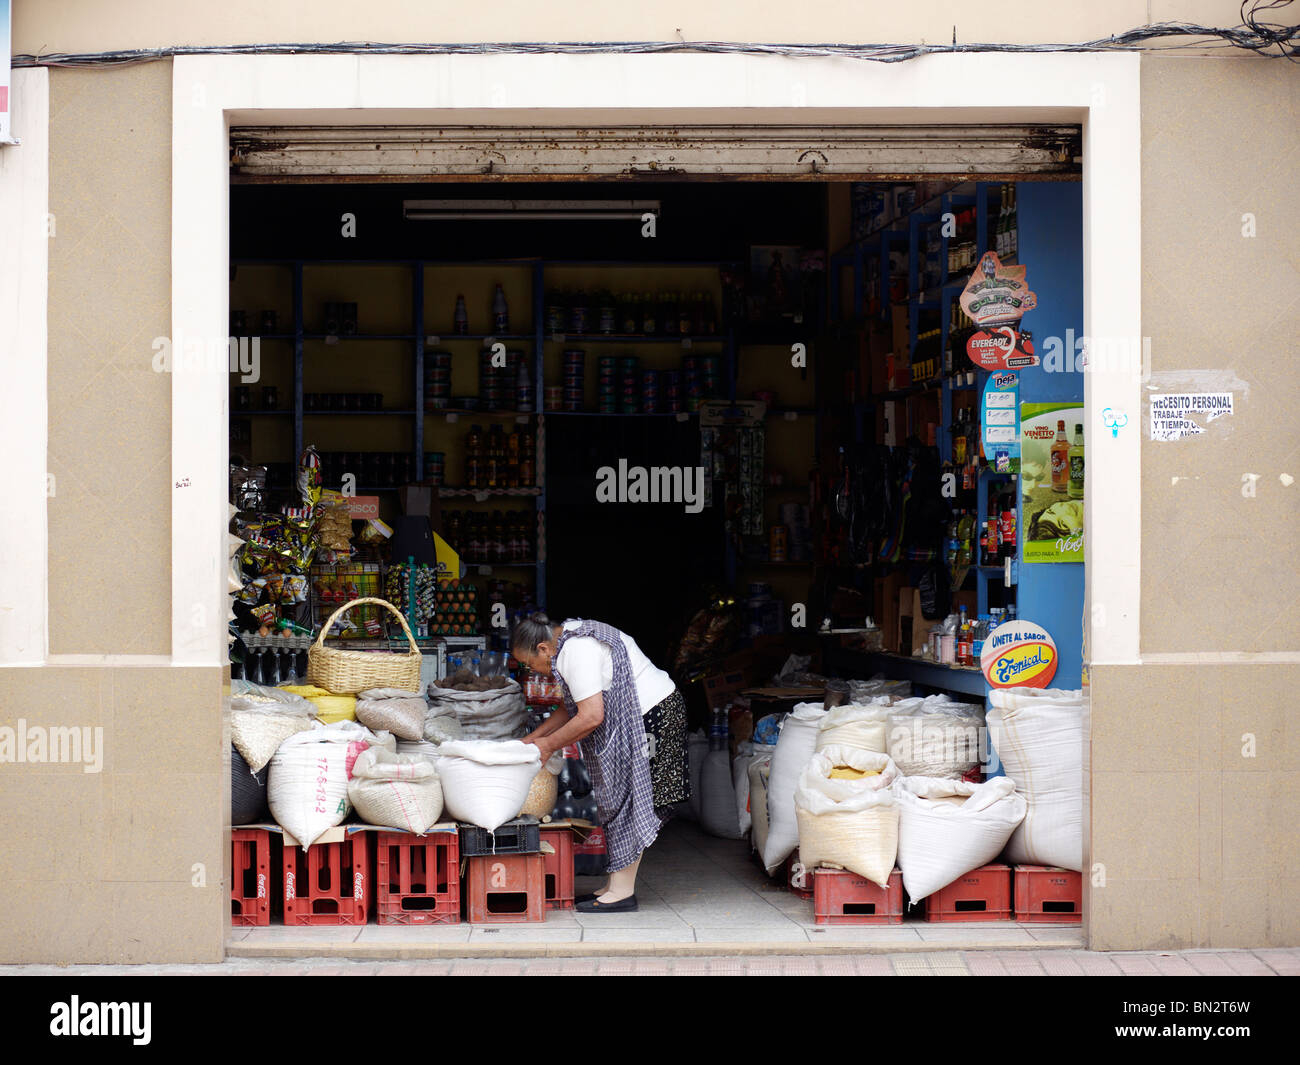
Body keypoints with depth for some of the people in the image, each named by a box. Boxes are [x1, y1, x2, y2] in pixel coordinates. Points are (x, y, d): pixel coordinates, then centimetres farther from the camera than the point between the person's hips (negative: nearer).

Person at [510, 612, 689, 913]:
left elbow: (591, 717, -24)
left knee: (630, 800, -7)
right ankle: (619, 885, 14)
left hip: (651, 716, -10)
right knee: (621, 799, 10)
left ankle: (622, 891, -3)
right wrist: (530, 740, 17)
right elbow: (574, 709, 20)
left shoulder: (575, 653, -20)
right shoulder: (573, 638, 12)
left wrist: (548, 745, -11)